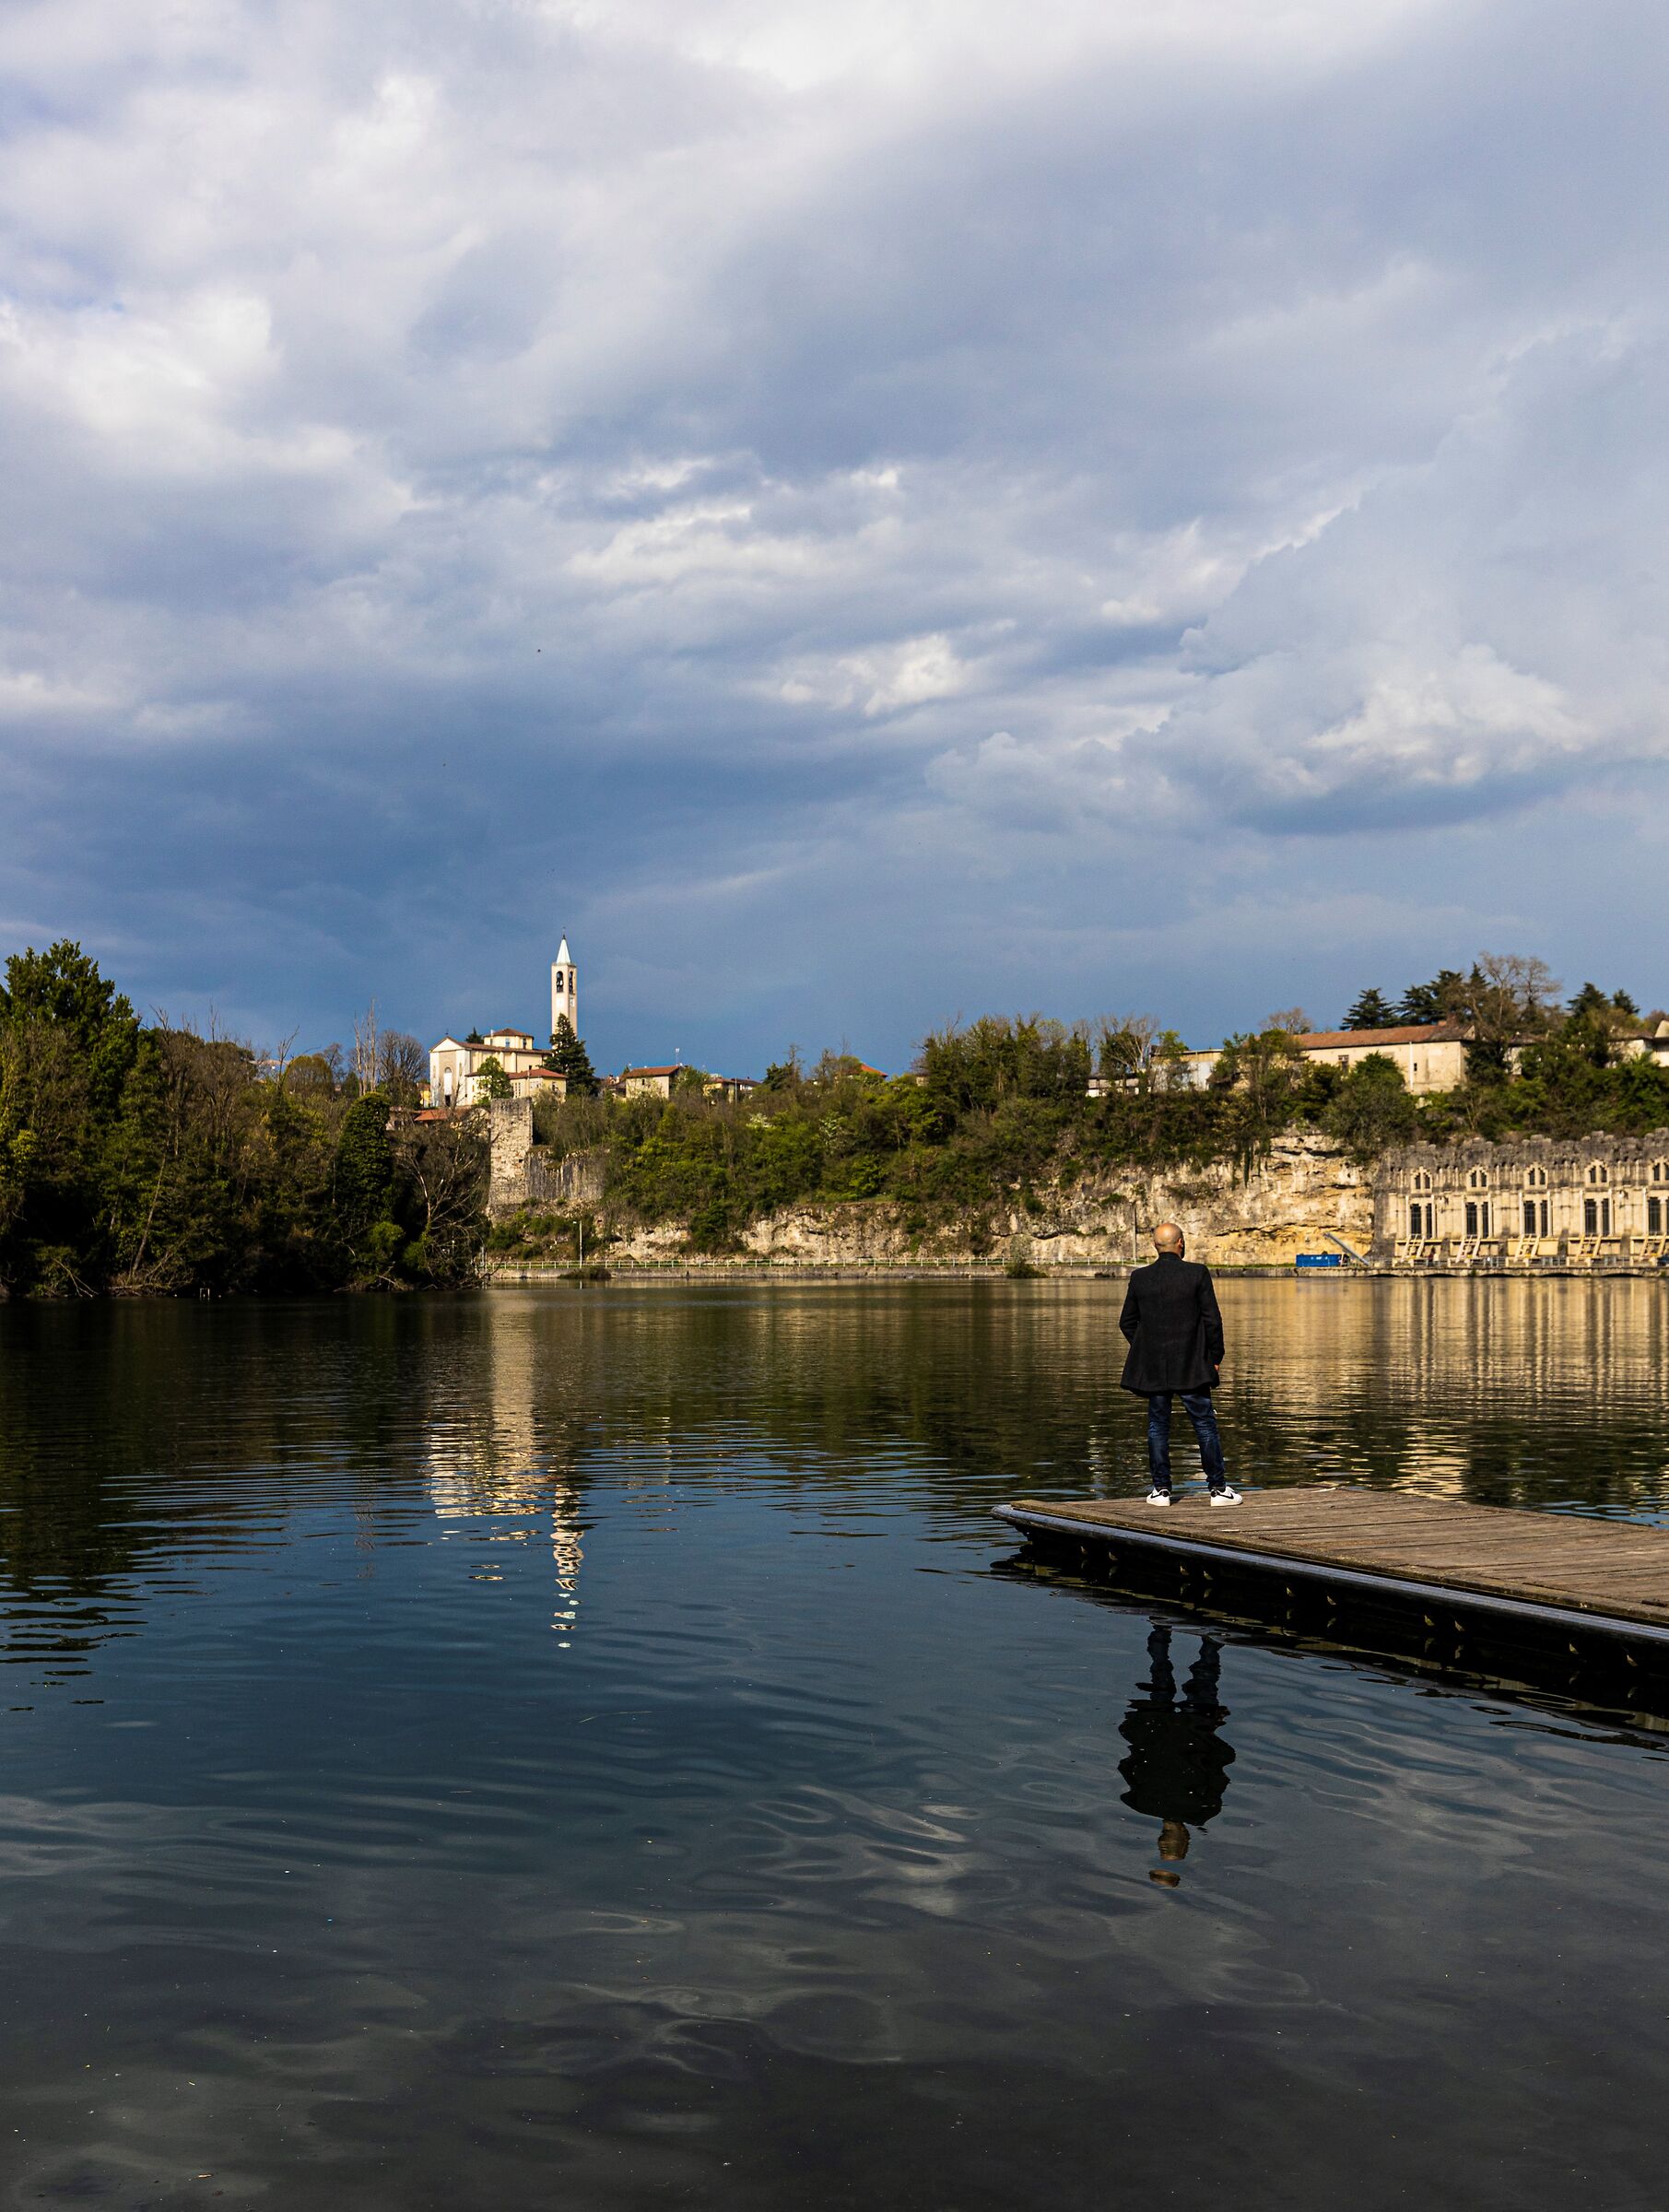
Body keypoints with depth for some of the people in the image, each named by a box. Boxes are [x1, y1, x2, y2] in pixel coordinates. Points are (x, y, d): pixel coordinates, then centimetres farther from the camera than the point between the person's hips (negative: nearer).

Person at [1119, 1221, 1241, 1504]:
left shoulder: (1140, 1278, -1)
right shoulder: (1198, 1273, -8)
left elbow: (1127, 1322, 6)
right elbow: (1212, 1320, -7)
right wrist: (1216, 1357, 3)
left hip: (1153, 1367, 2)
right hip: (1191, 1365, -2)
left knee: (1158, 1425, 10)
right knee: (1205, 1425, 6)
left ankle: (1161, 1490, 10)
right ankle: (1218, 1489, 8)